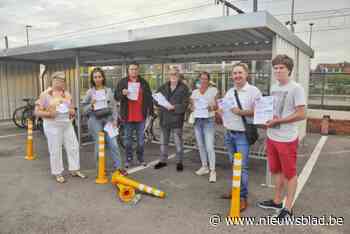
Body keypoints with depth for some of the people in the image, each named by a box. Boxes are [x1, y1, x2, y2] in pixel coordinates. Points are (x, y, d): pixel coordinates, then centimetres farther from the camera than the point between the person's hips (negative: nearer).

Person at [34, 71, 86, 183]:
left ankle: (74, 170, 22)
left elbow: (72, 108, 18)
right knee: (55, 150, 2)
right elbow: (37, 111, -5)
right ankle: (58, 173, 16)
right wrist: (49, 113, -21)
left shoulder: (67, 94, 10)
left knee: (73, 147, 7)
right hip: (53, 126, -5)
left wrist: (73, 112, -5)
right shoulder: (45, 94, -4)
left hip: (67, 125, 5)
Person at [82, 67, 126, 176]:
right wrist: (91, 105, -16)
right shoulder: (90, 92, 2)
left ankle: (118, 166, 7)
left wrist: (115, 120, 0)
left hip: (108, 118, 1)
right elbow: (85, 110, 3)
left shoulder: (109, 90, 7)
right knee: (99, 144, 3)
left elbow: (114, 106, 7)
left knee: (113, 143, -3)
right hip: (95, 120, -1)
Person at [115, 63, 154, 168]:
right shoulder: (122, 82, 4)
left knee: (141, 138, 8)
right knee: (128, 138, 8)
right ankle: (128, 159, 20)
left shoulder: (143, 82, 7)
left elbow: (149, 97, 9)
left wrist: (151, 111, 4)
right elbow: (116, 96, 2)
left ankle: (141, 158, 21)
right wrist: (122, 93, -20)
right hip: (127, 116, -1)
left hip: (141, 116, 1)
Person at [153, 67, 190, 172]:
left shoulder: (183, 88, -5)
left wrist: (174, 107, -23)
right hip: (164, 118, 5)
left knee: (178, 142, 6)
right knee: (163, 141, 15)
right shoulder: (163, 87, 9)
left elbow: (185, 104, -11)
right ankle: (163, 160, 29)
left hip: (176, 118, -4)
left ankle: (179, 162, 20)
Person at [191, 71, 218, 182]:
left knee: (209, 147, -10)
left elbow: (217, 106, 1)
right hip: (197, 120, 5)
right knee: (200, 145, 10)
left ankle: (212, 170, -3)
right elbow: (192, 106, 15)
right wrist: (193, 108, -8)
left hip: (209, 120, -4)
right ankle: (204, 166, 24)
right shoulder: (194, 92, 12)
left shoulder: (213, 90, 1)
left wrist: (211, 107, -20)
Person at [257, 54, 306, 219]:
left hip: (287, 139, -7)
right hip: (272, 137, 8)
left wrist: (277, 121, -17)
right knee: (276, 171, 19)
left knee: (289, 173, 7)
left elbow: (301, 114, -17)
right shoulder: (273, 88, 10)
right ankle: (277, 201, 35)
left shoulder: (296, 88, -13)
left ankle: (288, 208, 20)